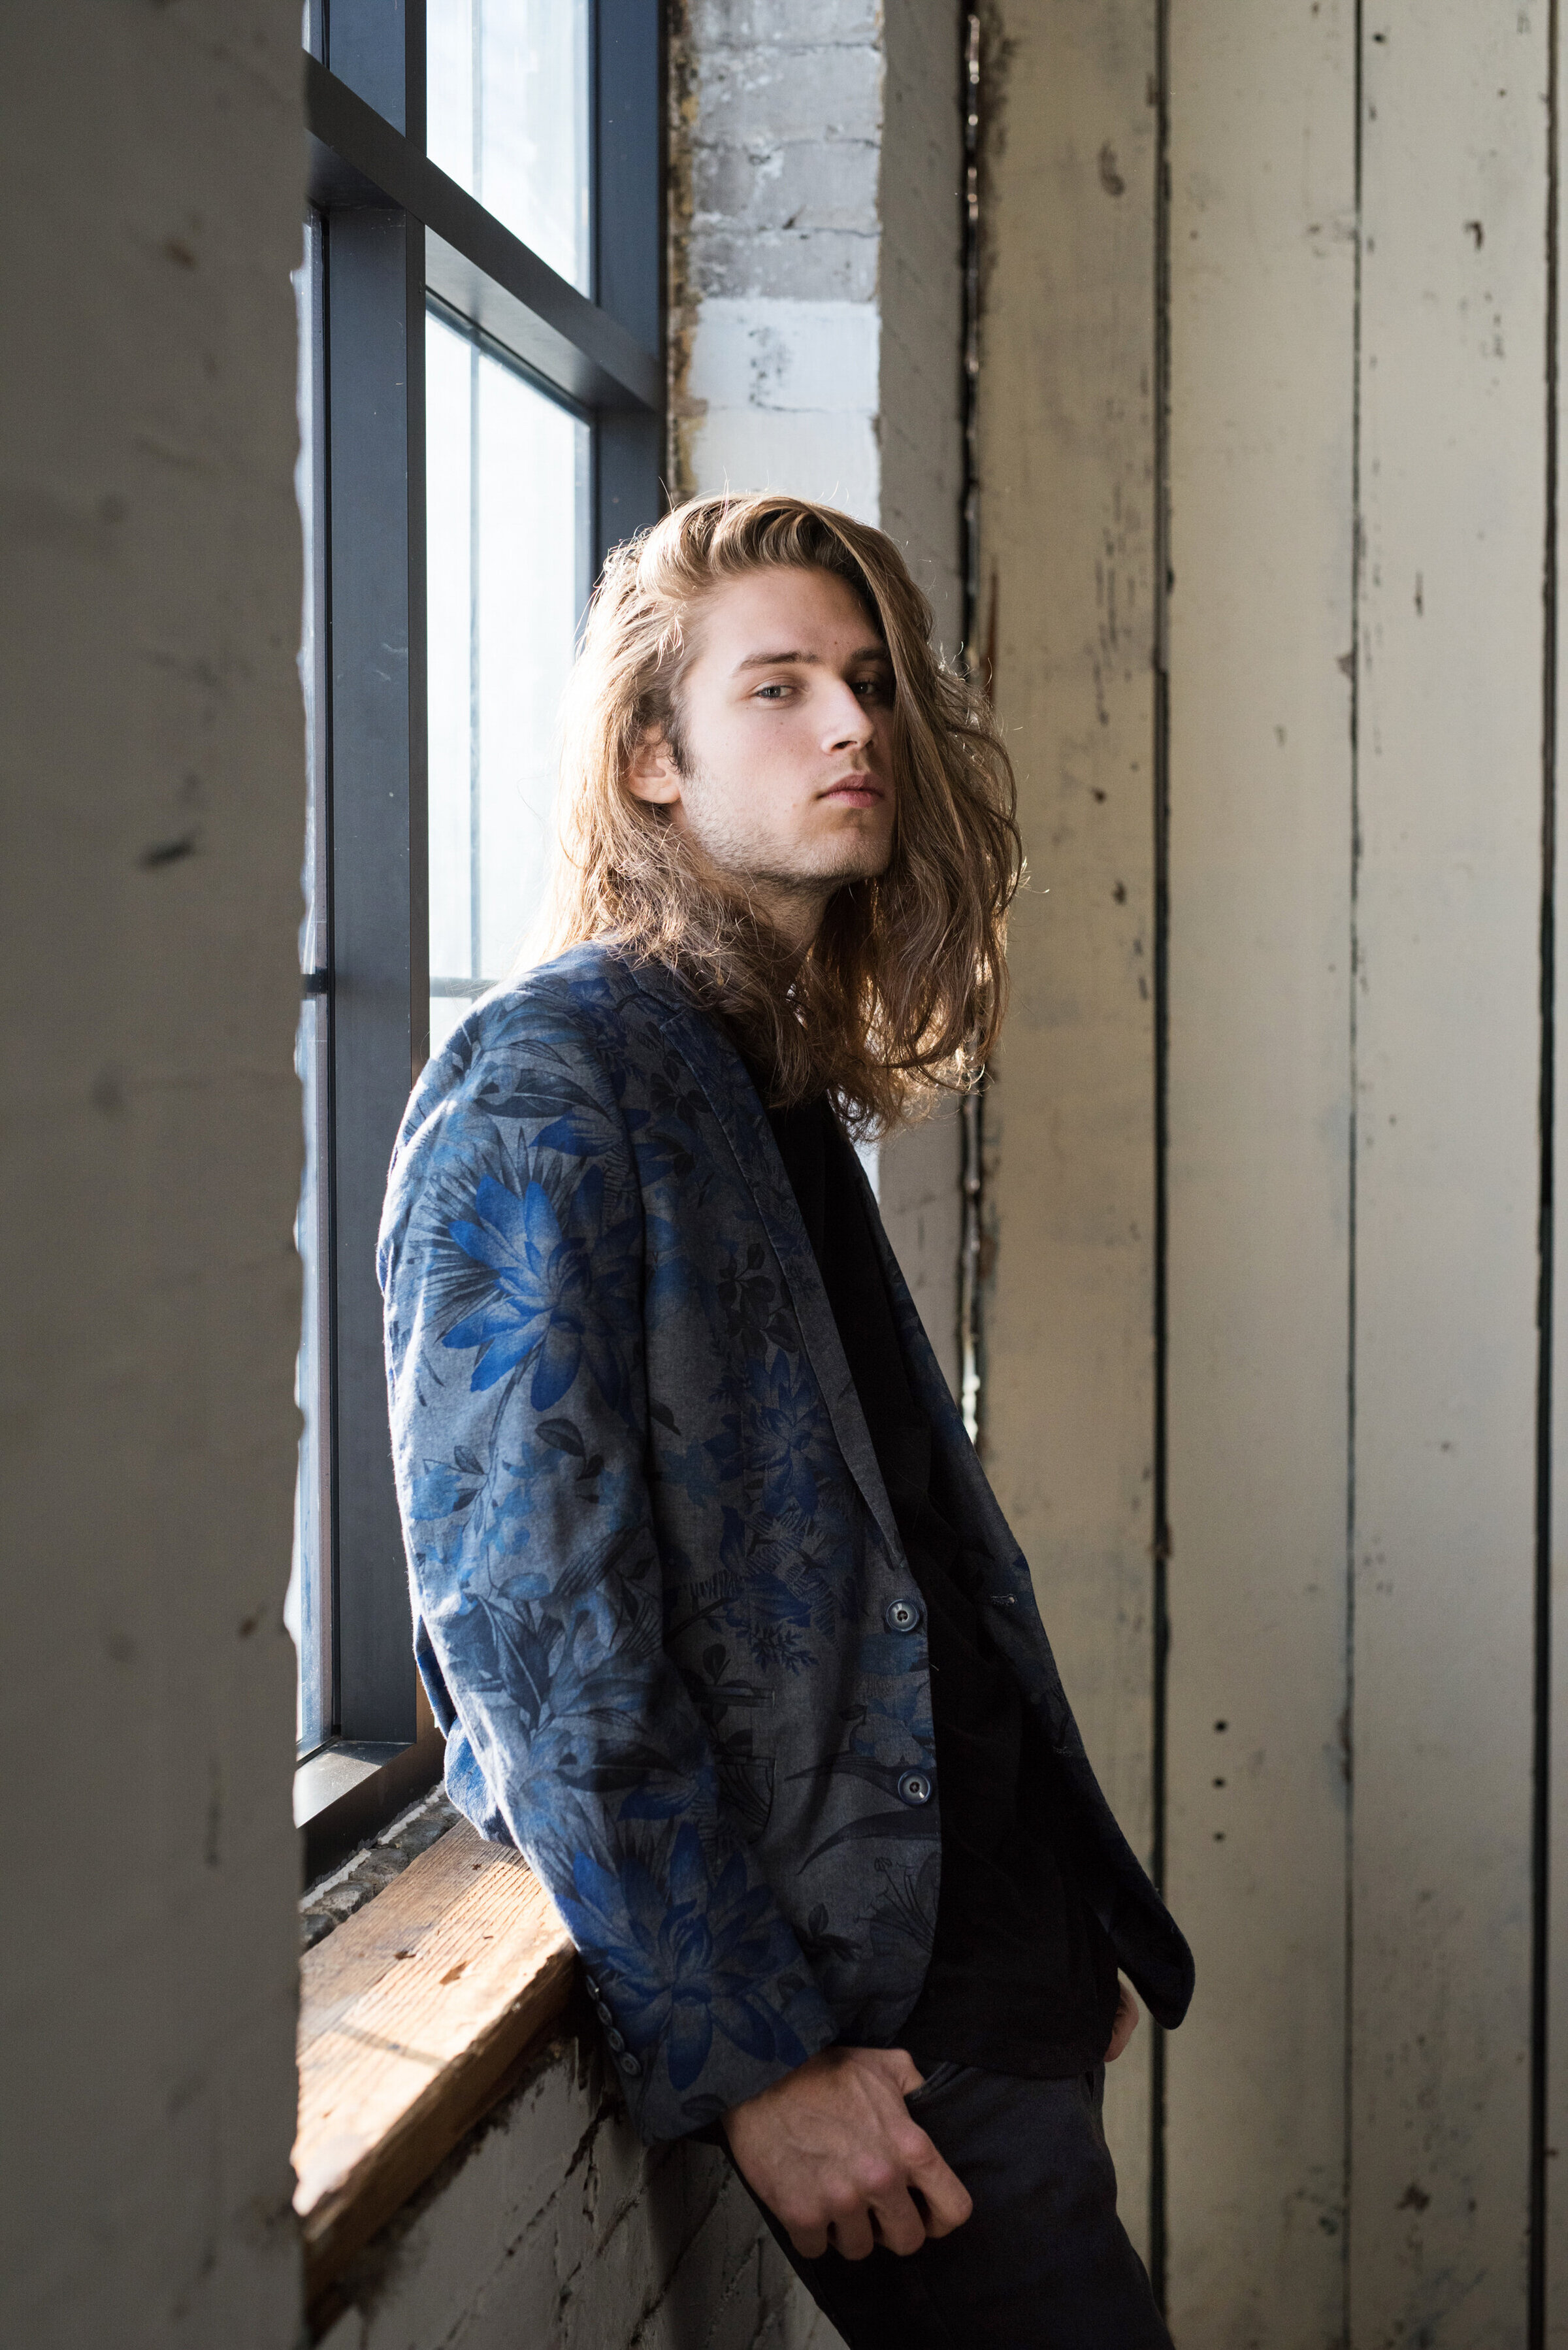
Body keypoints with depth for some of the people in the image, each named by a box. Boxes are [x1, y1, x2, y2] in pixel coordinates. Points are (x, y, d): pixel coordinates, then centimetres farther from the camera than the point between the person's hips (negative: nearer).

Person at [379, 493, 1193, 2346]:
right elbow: (535, 1630, -19)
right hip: (860, 1986, -8)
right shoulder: (540, 1089, -14)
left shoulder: (791, 1086, 13)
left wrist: (1075, 1922, 14)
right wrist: (745, 2057, -18)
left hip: (989, 1925, 8)